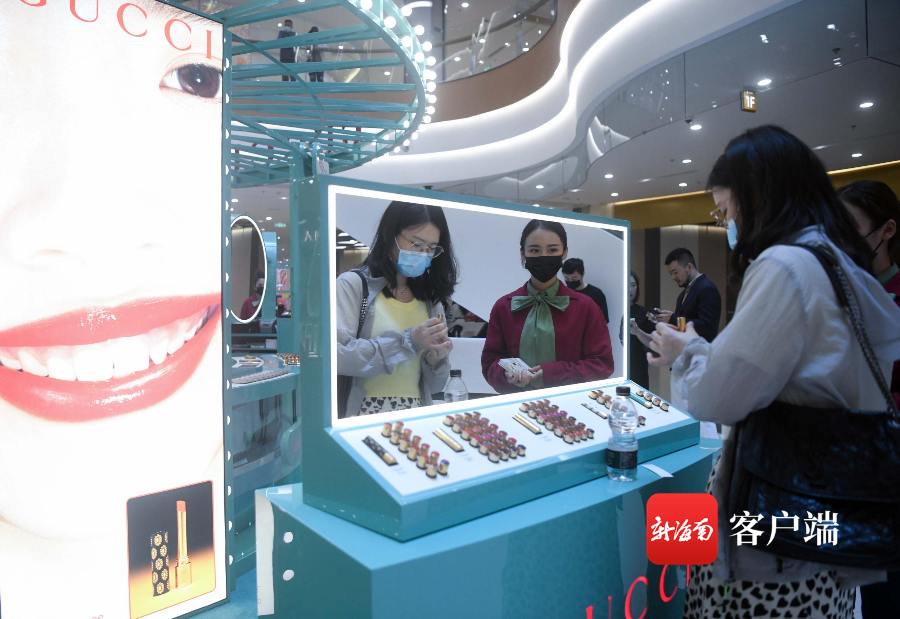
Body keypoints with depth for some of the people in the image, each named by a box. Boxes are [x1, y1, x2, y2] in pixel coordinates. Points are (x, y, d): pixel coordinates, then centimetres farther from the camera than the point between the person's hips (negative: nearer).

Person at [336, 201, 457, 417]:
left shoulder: (430, 298, 10)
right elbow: (338, 355, -15)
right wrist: (408, 341, -14)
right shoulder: (353, 284, -1)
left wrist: (435, 361, -4)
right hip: (364, 416, -3)